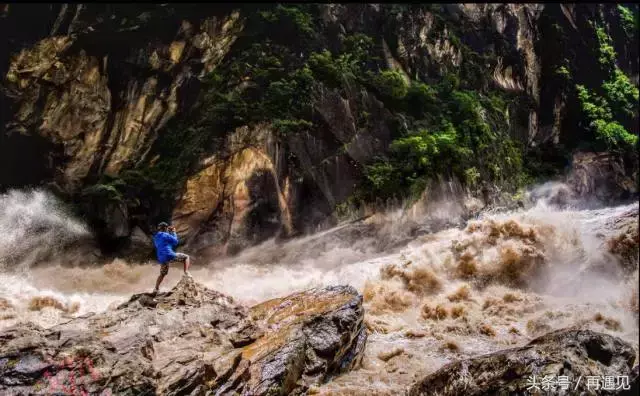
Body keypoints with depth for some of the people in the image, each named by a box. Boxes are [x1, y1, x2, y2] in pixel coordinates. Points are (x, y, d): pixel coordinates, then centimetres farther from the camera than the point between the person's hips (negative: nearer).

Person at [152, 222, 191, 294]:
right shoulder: (165, 235, -6)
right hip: (169, 255, -7)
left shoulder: (156, 237, 17)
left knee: (162, 274, 27)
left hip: (161, 259, 7)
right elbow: (175, 241, 2)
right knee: (186, 257, 5)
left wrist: (169, 232, 23)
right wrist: (173, 232, 13)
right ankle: (186, 272, -14)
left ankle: (156, 289, 22)